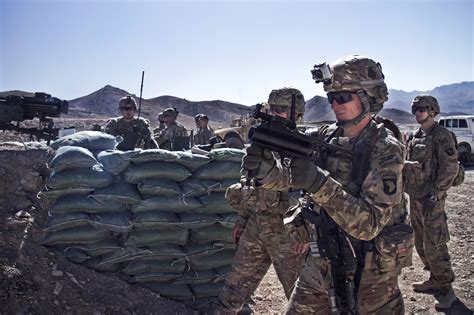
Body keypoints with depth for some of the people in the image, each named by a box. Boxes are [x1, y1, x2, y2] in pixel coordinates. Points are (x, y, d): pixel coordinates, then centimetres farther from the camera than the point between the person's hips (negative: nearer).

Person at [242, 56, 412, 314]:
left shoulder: (386, 150, -18)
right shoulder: (326, 137, -1)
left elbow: (369, 224, -26)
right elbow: (286, 177, -4)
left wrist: (320, 183, -37)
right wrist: (265, 167, -26)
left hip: (368, 273, -5)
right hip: (321, 263, 5)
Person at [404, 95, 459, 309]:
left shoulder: (441, 136, -10)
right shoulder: (415, 137, 13)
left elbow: (450, 168, -15)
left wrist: (435, 194, -18)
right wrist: (407, 187, 13)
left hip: (431, 200, -8)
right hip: (415, 198, 8)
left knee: (434, 245, -6)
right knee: (421, 243, 16)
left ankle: (446, 289, 8)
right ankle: (435, 280, 30)